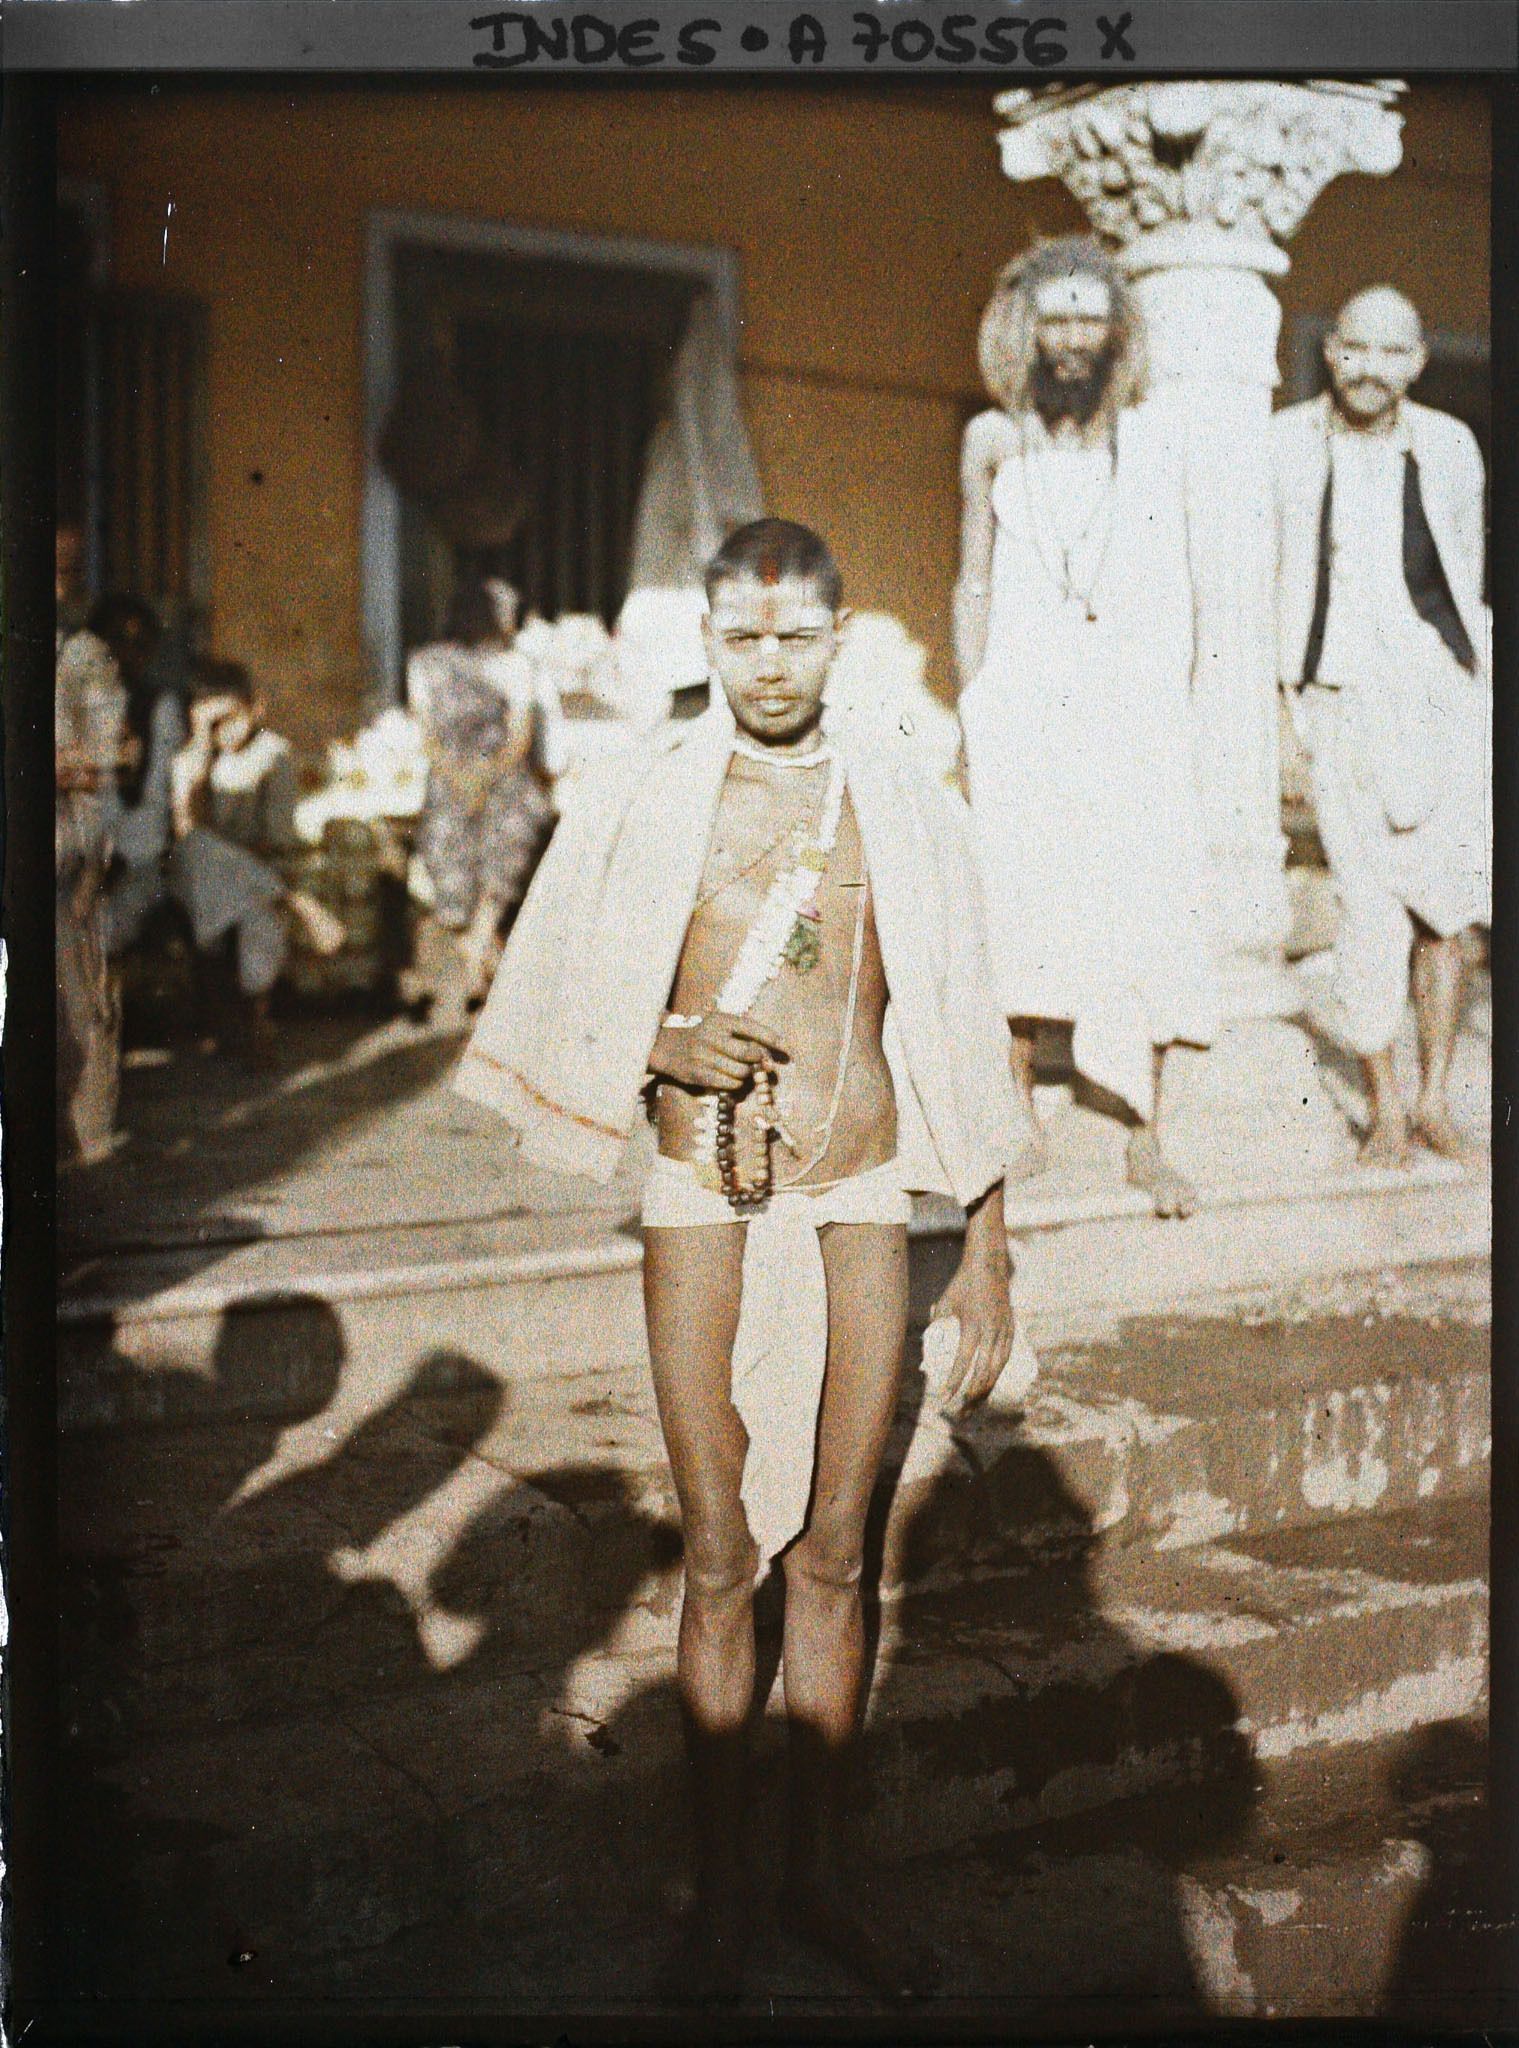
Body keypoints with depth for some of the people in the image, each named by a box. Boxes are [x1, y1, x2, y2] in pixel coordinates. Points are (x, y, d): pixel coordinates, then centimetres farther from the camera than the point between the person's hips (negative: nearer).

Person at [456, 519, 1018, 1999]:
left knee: (831, 1559, 8)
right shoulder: (638, 797, -1)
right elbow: (554, 1012, 5)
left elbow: (956, 1044, 6)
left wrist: (989, 1257, 6)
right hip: (703, 1209, -1)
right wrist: (667, 1045, -15)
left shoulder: (903, 804, 3)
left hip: (857, 1211, 1)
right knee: (720, 1566, 4)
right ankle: (717, 1888, 21)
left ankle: (820, 1874, 24)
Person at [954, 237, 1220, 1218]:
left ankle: (1147, 1138, 1)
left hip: (1130, 704, 0)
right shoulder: (994, 441, 8)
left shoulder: (1154, 445, 8)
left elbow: (1177, 593, 8)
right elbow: (974, 586, 10)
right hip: (1023, 703, 0)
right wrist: (971, 709, 4)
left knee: (1145, 911, -5)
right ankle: (1023, 1124, 11)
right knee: (1017, 906, -1)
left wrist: (1175, 710, 0)